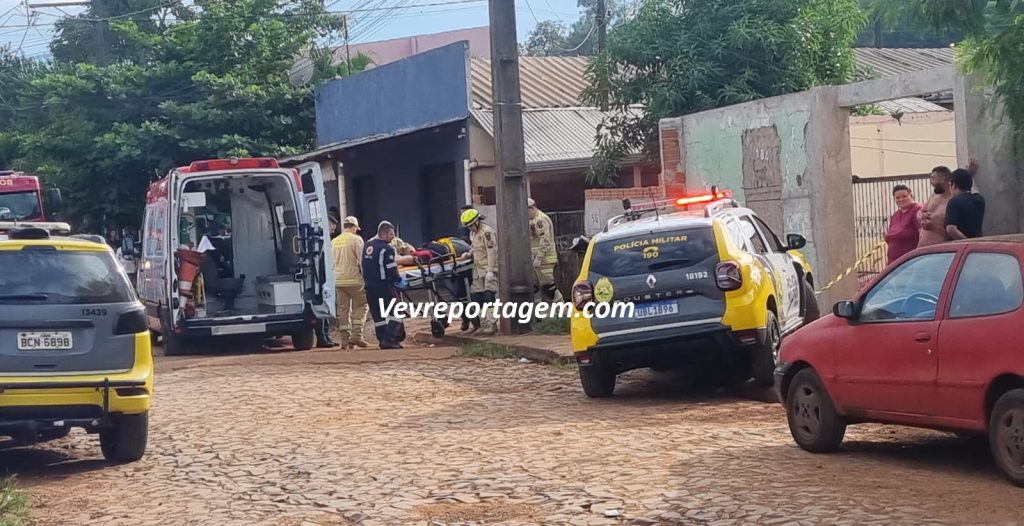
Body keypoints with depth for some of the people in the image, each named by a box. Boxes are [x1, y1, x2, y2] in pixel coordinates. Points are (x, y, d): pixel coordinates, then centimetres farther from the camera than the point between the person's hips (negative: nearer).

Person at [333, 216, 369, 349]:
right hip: (354, 279, -5)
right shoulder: (356, 239, -6)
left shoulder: (334, 242, 13)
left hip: (338, 281, 5)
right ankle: (356, 335, -8)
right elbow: (362, 260, -10)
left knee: (342, 309, 7)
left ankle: (345, 339, 6)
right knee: (360, 306, 4)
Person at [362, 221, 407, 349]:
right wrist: (399, 281, -3)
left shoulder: (367, 246, 11)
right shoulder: (386, 249, -16)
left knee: (377, 314, 13)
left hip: (370, 286, 8)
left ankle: (382, 339, 13)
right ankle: (389, 339, -12)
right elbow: (391, 269, -17)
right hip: (384, 286, -8)